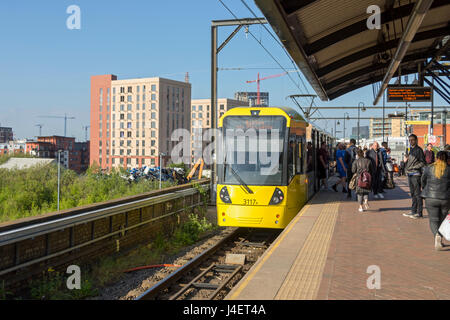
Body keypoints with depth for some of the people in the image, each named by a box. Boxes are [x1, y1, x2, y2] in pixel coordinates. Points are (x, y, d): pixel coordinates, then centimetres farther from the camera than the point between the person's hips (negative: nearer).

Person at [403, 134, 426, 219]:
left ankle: (419, 213, -1)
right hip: (409, 174, 8)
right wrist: (405, 160, 4)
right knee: (412, 194, 12)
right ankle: (413, 211, 18)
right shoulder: (409, 150, 17)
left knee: (417, 194, -5)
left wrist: (413, 167, -17)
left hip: (416, 174, -8)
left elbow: (423, 162, -11)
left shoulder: (418, 150, -7)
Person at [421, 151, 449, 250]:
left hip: (431, 198, -1)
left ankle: (437, 235, -24)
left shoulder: (428, 169, -1)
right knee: (442, 219, 17)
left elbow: (423, 182, 10)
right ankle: (439, 241, 22)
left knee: (433, 220, 4)